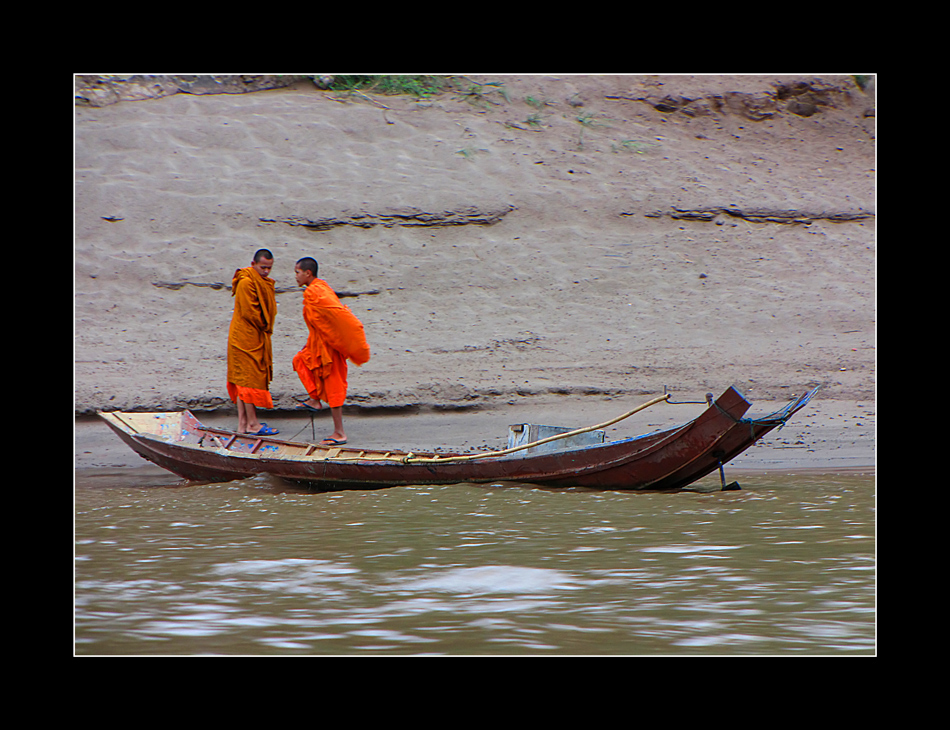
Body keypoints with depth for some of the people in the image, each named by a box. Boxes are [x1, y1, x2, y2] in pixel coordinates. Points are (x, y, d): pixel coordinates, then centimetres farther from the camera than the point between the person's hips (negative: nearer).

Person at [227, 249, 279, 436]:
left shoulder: (263, 282, 14)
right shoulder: (247, 283, -18)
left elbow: (266, 309, 22)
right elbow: (249, 312, -20)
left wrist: (266, 327, 8)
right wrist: (265, 326, -7)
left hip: (256, 338, 10)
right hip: (247, 339, -10)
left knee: (242, 381, 11)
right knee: (250, 378, -5)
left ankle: (243, 424, 15)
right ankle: (253, 424, -1)